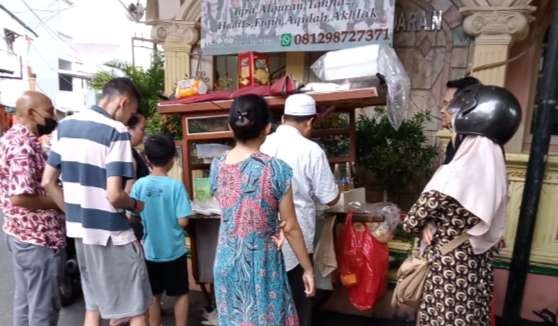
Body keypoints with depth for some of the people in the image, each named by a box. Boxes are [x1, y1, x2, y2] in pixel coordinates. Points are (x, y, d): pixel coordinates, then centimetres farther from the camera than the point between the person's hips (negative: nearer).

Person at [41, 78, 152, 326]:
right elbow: (113, 195, -23)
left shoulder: (66, 125, 6)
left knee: (93, 305, 22)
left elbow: (48, 182, 9)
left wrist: (74, 212, 15)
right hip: (111, 233, -8)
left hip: (80, 230, 8)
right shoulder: (116, 131, -18)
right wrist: (135, 205, -4)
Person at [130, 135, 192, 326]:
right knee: (181, 294, 15)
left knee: (154, 295, 19)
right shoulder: (176, 186, -17)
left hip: (150, 251, 3)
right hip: (174, 250, -3)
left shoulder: (139, 185, -9)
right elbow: (182, 221, -17)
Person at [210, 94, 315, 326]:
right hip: (262, 263, -4)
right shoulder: (276, 169, -19)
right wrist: (307, 268, 0)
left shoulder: (217, 167, -6)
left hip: (226, 262, 4)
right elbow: (290, 228, -12)